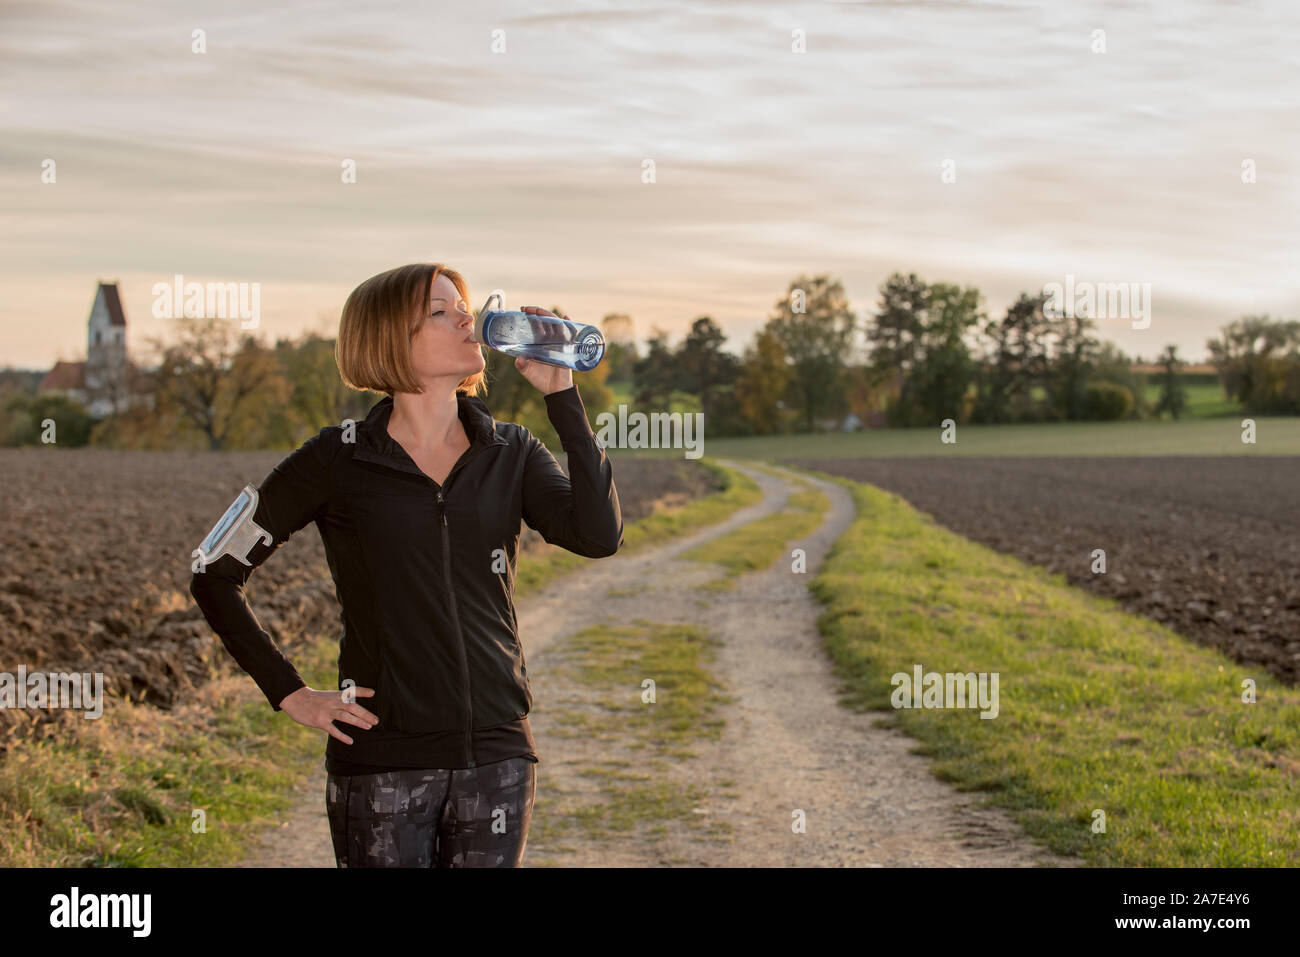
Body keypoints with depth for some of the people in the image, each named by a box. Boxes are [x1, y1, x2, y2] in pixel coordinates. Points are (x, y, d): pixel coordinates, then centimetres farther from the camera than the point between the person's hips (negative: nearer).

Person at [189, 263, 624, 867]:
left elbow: (599, 536, -12)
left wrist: (561, 394, -11)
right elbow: (214, 574, 2)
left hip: (497, 754, 3)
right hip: (382, 764, -3)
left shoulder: (511, 454, 5)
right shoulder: (340, 460, -3)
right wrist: (290, 694, -2)